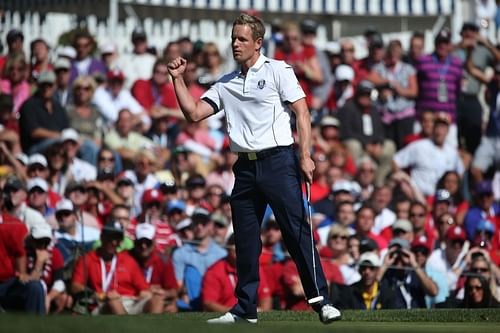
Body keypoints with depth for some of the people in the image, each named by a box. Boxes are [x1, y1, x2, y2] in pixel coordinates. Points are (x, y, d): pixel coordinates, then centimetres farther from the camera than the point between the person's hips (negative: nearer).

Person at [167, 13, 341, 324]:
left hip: (278, 161, -5)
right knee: (245, 241, 6)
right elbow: (194, 113, 13)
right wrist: (178, 79, 6)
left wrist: (305, 156, -14)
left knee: (297, 232, -10)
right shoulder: (225, 85, 17)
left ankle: (322, 301, -10)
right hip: (245, 167, 5)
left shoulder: (278, 71, 2)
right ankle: (245, 309, 13)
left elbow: (302, 113, -4)